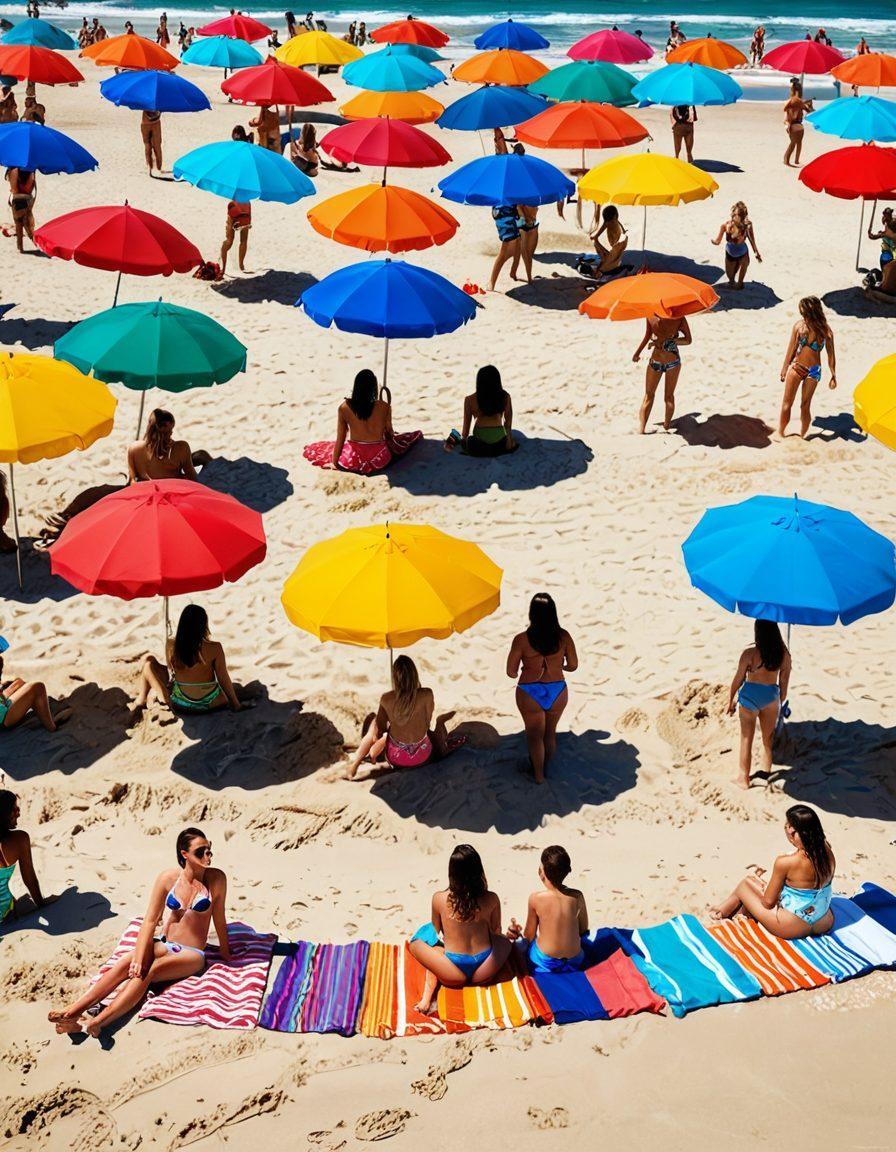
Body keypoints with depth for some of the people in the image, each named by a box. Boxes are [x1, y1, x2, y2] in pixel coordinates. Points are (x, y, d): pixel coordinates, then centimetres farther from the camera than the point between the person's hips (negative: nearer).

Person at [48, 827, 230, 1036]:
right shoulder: (167, 878, -5)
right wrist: (139, 956, -20)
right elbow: (150, 920, -9)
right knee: (127, 963, -28)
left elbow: (219, 919, -1)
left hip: (191, 954, -3)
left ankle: (97, 1022, -47)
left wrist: (225, 953, 8)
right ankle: (74, 1009, -37)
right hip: (163, 945, 3)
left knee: (149, 971, -31)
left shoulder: (216, 879, -10)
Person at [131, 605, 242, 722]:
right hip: (210, 704, -1)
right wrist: (236, 704, 4)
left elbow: (172, 670, 3)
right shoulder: (215, 648, -17)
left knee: (149, 661, 12)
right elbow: (223, 679, -8)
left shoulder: (170, 646, -12)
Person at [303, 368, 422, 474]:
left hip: (353, 460, -1)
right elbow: (389, 432, 2)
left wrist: (334, 463, 8)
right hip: (380, 459, 2)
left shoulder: (344, 407, -11)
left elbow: (340, 438, -5)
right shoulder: (384, 407, -12)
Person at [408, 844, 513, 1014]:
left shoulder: (439, 899, -10)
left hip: (455, 974, -1)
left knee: (416, 942, 25)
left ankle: (429, 991, 3)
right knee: (505, 942, 31)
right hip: (483, 973, 1)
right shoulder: (491, 899, -8)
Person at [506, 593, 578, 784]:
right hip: (557, 692, 2)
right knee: (550, 732, 25)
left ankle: (538, 774, 34)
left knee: (534, 735, 20)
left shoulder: (521, 640, -21)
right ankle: (545, 767, 44)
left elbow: (511, 673, -13)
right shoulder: (563, 637, -14)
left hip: (530, 695, -2)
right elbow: (573, 666, -3)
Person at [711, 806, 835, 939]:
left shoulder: (785, 863, -23)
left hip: (794, 928, -6)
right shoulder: (828, 852, -6)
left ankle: (724, 913, 42)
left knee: (745, 884, 16)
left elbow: (768, 902, -12)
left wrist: (760, 883, 9)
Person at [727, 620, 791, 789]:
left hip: (750, 696, -3)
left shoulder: (749, 653, -20)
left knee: (746, 739, 10)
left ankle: (744, 779, 18)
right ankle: (766, 772, 32)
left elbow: (738, 679, -10)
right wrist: (780, 702, 15)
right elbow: (784, 681, 1)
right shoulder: (783, 653, -8)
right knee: (768, 739, 20)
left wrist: (731, 701, 3)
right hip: (771, 696, 4)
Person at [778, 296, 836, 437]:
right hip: (796, 366, 2)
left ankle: (802, 436, 15)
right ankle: (780, 432, 17)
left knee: (805, 406, 3)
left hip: (813, 371, -2)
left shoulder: (825, 330, -11)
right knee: (787, 403, 6)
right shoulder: (799, 325, -8)